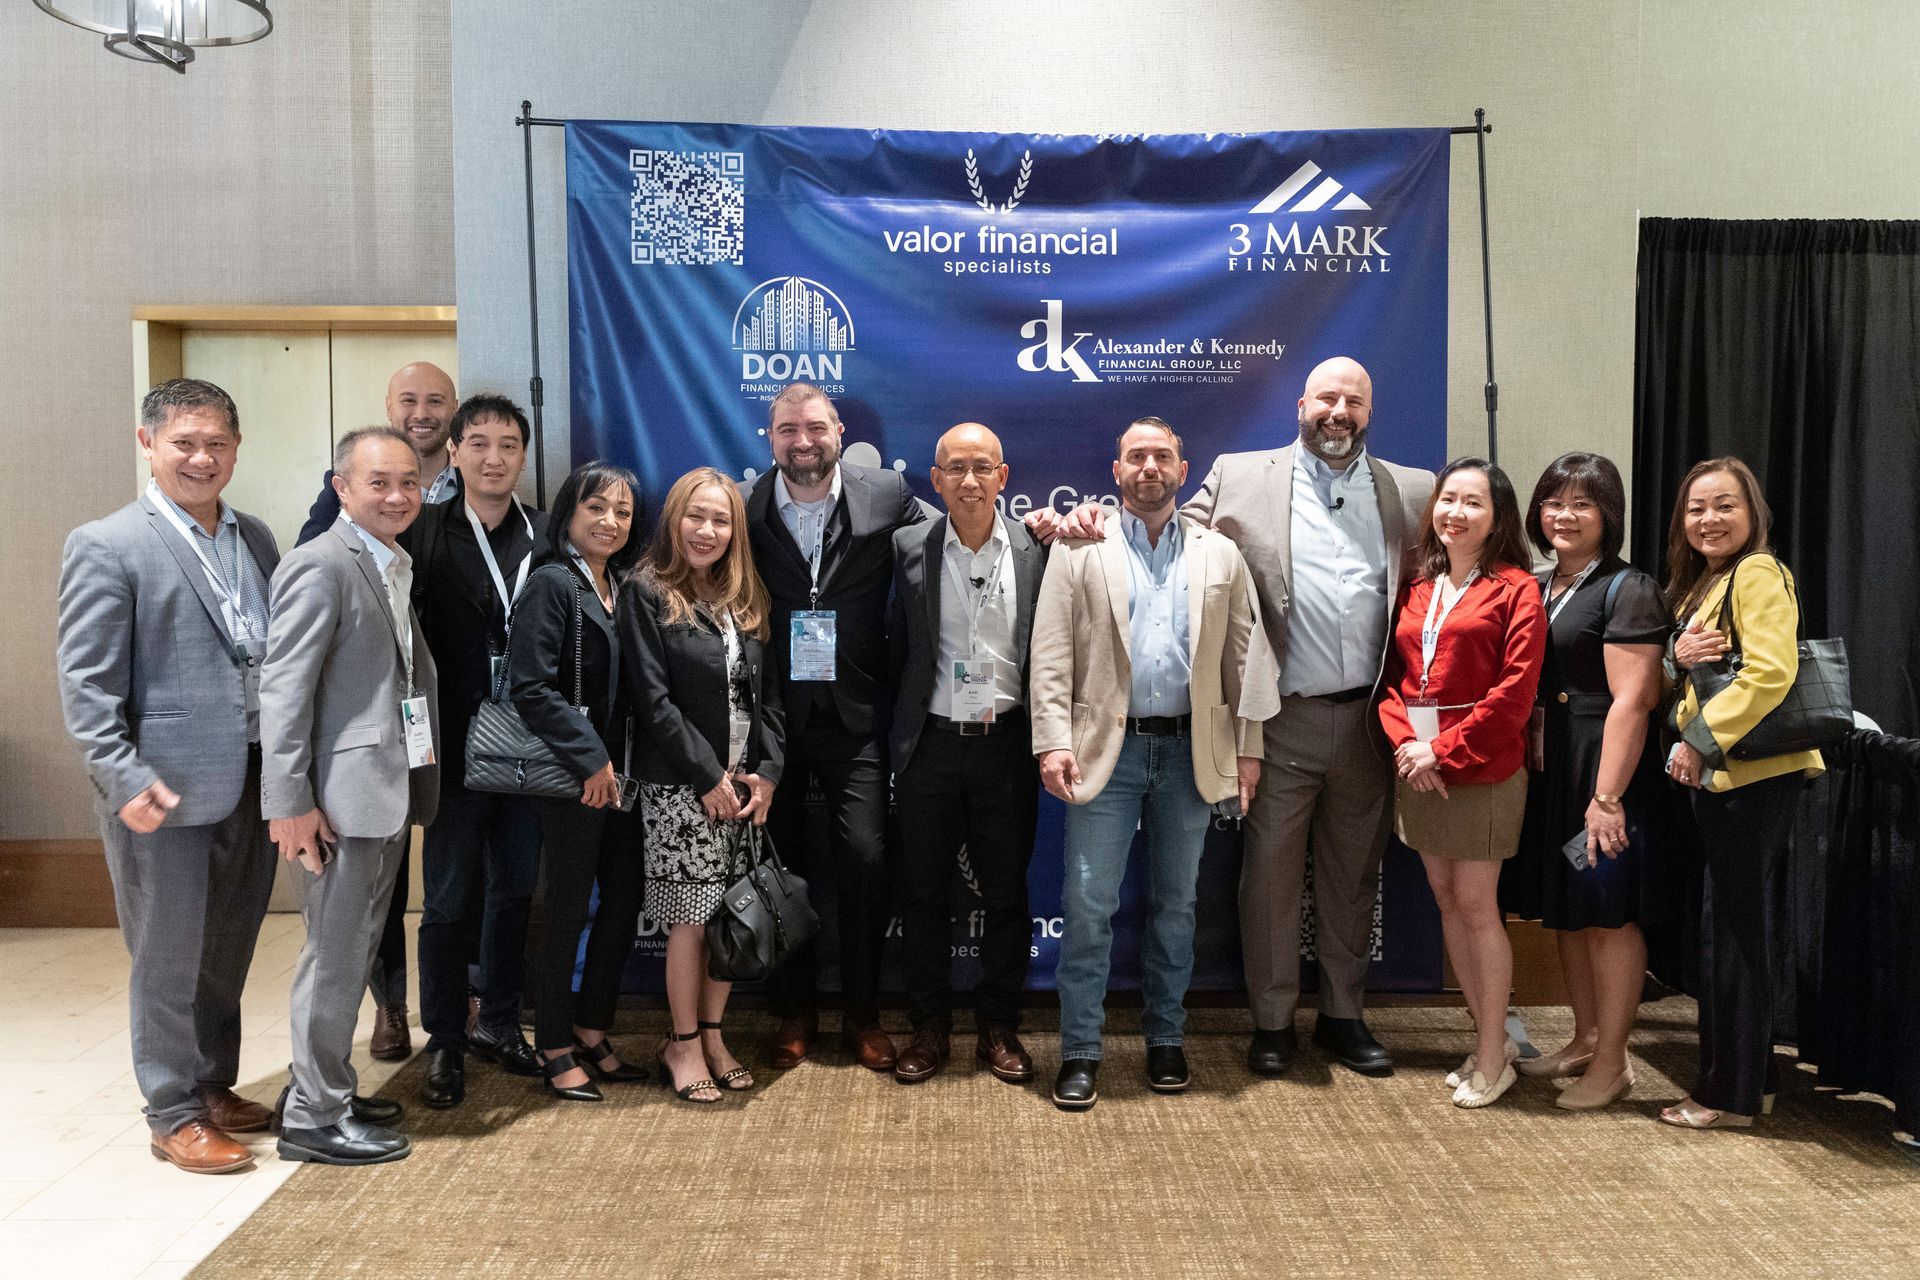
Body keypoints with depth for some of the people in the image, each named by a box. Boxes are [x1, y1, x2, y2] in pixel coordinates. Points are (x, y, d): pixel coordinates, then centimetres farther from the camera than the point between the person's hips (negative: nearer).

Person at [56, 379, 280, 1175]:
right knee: (168, 962, 8)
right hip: (164, 794, -5)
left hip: (252, 784, 6)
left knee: (228, 953, 17)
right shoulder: (106, 546, -7)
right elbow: (86, 684, -10)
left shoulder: (255, 540, 10)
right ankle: (175, 1116, 23)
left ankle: (216, 1087, 34)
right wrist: (127, 779, -18)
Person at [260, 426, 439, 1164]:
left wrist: (417, 786, 11)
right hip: (340, 795, -9)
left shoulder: (395, 566, 14)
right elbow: (283, 689, -17)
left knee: (355, 954, 18)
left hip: (389, 791, 9)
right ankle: (314, 1119, 15)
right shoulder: (320, 565, -13)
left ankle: (326, 1090, 32)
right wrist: (289, 801, -20)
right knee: (335, 957, 1)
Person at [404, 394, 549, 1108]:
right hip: (458, 748, -3)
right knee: (450, 901, 7)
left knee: (514, 892, 15)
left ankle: (498, 1024, 32)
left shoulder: (547, 539, 3)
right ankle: (444, 1043, 23)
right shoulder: (424, 534, -5)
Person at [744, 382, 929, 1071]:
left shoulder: (887, 497, -1)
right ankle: (794, 1009, 27)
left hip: (854, 713, -1)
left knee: (865, 858, -4)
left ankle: (862, 1013, 16)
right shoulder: (744, 508, -1)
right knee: (781, 861, 9)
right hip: (774, 712, 1)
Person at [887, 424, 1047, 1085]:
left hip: (1006, 743, 0)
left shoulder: (1036, 548, 0)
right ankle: (930, 1027, 24)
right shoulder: (909, 548, 2)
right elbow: (897, 648, 5)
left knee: (1006, 893, 8)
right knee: (924, 892, 8)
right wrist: (894, 735, 2)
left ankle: (999, 1028, 24)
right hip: (931, 745, 1)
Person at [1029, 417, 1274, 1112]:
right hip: (1107, 747, -2)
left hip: (1191, 751, 2)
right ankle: (1080, 1052, 9)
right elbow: (1051, 654, -3)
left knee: (1175, 902, 12)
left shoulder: (1220, 554, 9)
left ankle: (1166, 1040, 26)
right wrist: (1053, 742, -11)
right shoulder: (1079, 550, 3)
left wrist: (1249, 746, 2)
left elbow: (1246, 655, 8)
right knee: (1089, 904, -3)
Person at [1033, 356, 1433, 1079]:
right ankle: (1272, 1021, 22)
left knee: (1353, 875, 14)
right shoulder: (1242, 478, 3)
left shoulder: (1412, 492, 8)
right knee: (1271, 873, 6)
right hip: (1285, 720, -2)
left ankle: (1344, 1015, 30)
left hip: (1370, 719, 2)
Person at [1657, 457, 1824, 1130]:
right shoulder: (1702, 583, 17)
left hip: (1755, 772, -9)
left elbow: (1770, 674, -23)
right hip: (1714, 773, 9)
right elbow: (1688, 684, 17)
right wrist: (1679, 654, -5)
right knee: (1734, 924, 15)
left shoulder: (1758, 573, -12)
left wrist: (1701, 741, -19)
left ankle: (1731, 1094, 8)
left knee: (1734, 927, -2)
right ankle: (1751, 1078, 26)